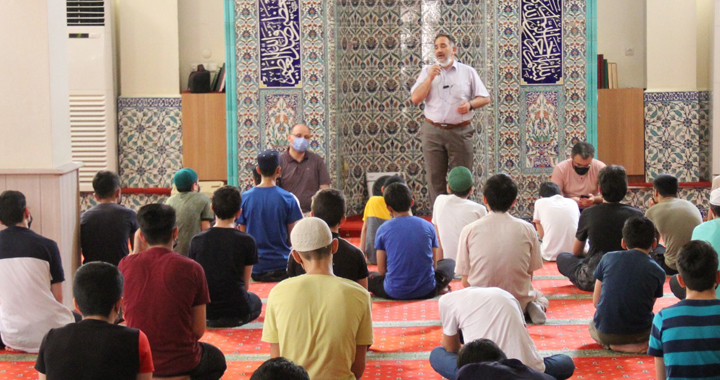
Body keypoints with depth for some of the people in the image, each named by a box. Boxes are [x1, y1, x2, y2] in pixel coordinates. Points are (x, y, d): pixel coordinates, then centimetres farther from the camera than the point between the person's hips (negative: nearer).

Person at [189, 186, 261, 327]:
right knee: (256, 301, 31)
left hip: (204, 311, 3)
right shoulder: (247, 241, -9)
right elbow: (245, 283, 0)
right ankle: (234, 318, 12)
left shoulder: (197, 240, -3)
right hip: (237, 312, -3)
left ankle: (210, 320, 16)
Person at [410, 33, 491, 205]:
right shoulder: (427, 71, 10)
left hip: (460, 132, -1)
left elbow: (485, 98, 8)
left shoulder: (468, 72, 7)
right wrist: (430, 77, -8)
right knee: (435, 179, 3)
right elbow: (415, 98, 0)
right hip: (433, 131, 1)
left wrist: (470, 104, -11)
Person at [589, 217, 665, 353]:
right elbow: (649, 307, 3)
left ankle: (611, 344, 3)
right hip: (639, 334, 0)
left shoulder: (608, 258, 1)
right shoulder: (657, 271, -1)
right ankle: (637, 345, 3)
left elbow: (596, 302, 5)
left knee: (592, 326, 35)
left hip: (605, 333, 0)